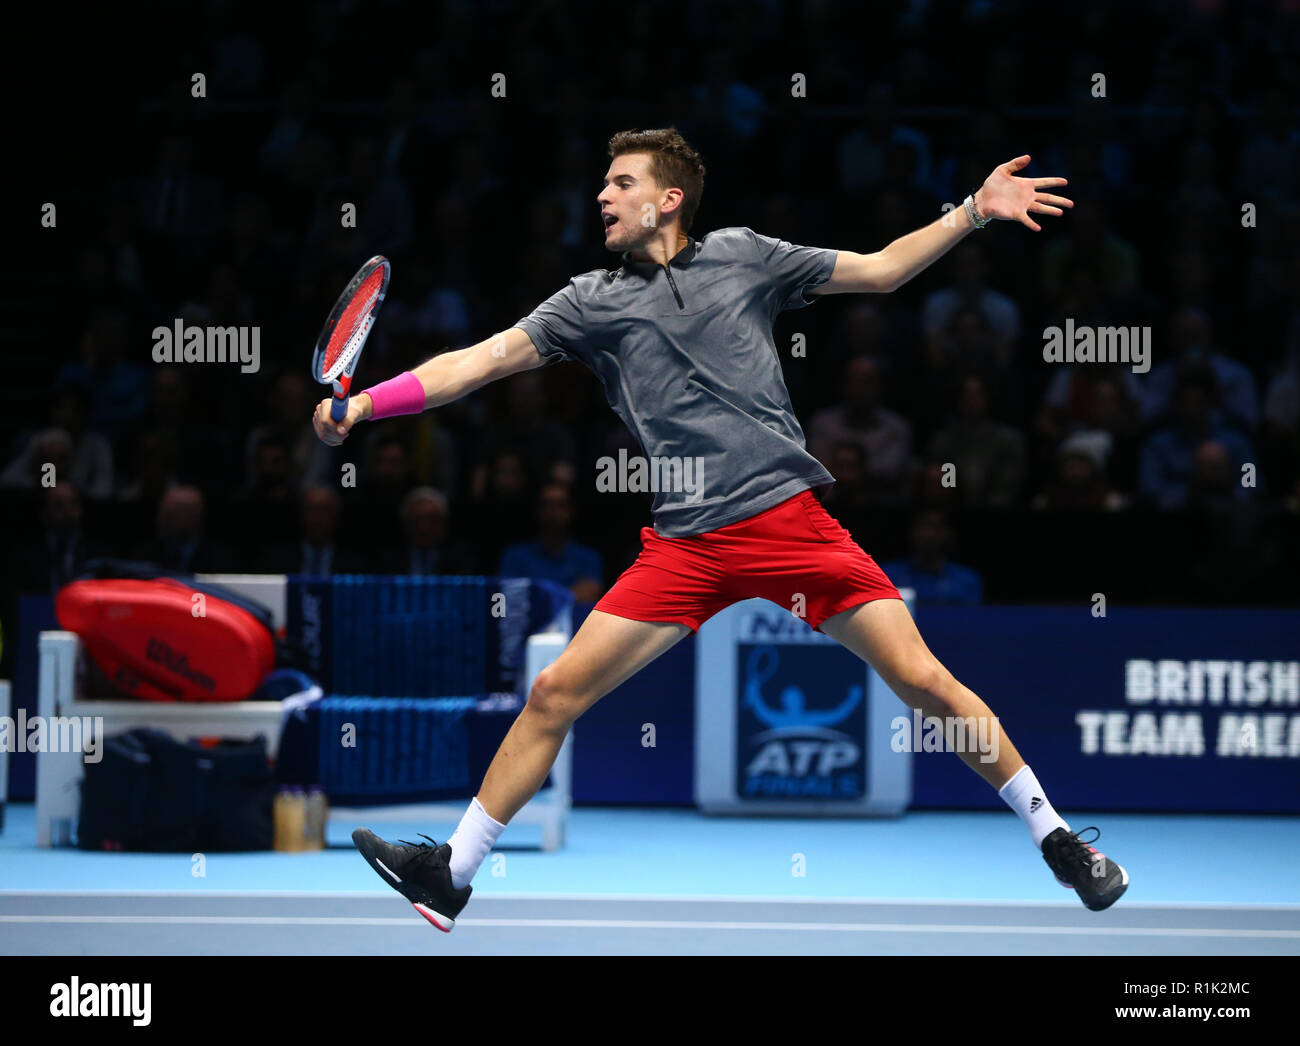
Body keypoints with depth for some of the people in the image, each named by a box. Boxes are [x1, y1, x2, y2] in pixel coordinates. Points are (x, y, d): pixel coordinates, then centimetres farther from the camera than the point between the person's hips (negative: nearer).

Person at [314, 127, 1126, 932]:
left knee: (922, 680, -8)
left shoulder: (741, 256, 8)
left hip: (792, 518, -2)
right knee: (556, 692, -3)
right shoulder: (592, 302, 10)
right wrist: (364, 402, -9)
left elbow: (880, 270, 16)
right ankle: (451, 875, 9)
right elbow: (480, 361, 3)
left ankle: (1054, 837, 8)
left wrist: (975, 211, 7)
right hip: (686, 547, 2)